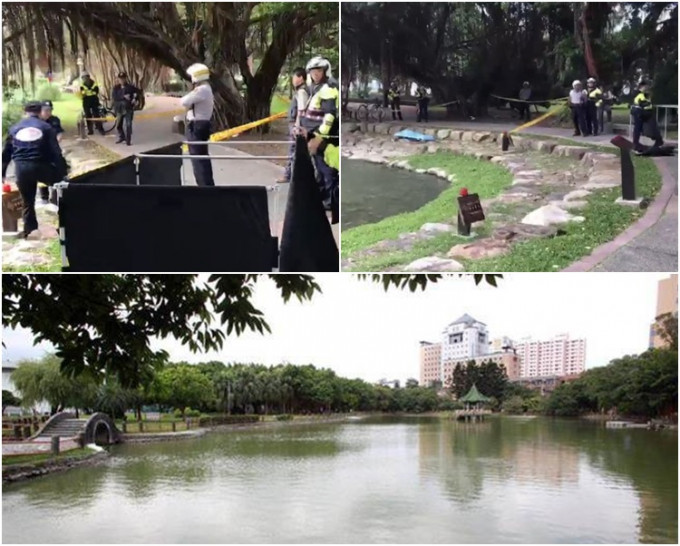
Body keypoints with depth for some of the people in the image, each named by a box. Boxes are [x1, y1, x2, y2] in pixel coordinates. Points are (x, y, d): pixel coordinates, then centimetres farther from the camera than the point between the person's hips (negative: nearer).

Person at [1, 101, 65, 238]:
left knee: (27, 201, 16)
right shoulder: (46, 127, 4)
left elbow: (6, 152, 15)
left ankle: (29, 229, 21)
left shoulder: (14, 128, 14)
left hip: (22, 169, 3)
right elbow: (56, 151, -4)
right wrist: (62, 173, -4)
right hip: (41, 166, -3)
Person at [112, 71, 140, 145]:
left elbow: (138, 92, 9)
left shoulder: (130, 87, -2)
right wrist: (123, 97, -22)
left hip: (128, 108, -3)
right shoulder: (116, 87, 2)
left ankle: (128, 140, -1)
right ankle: (121, 137, 32)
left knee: (128, 125, -9)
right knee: (118, 125, 12)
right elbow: (114, 96, -11)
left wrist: (136, 99, -7)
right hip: (119, 108, 3)